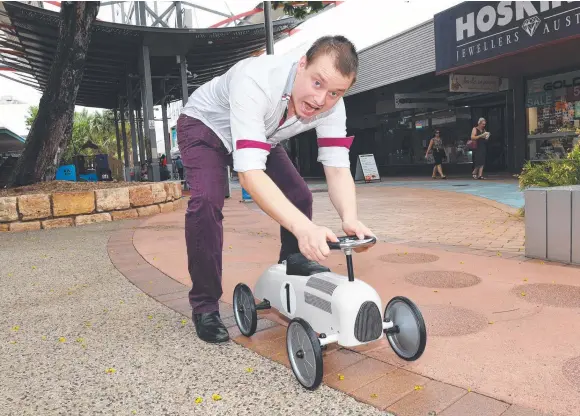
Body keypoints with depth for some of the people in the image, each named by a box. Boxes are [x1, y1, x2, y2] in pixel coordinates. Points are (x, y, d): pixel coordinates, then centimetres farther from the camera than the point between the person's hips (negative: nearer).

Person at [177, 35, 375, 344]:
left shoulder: (331, 105, -24)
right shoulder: (256, 81, -43)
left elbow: (338, 167, -26)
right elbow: (249, 172, -51)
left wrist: (350, 218, -46)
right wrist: (304, 227, -62)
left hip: (261, 135, 5)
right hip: (203, 126, -5)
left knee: (298, 196, -4)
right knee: (207, 202, -27)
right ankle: (204, 306, -9)